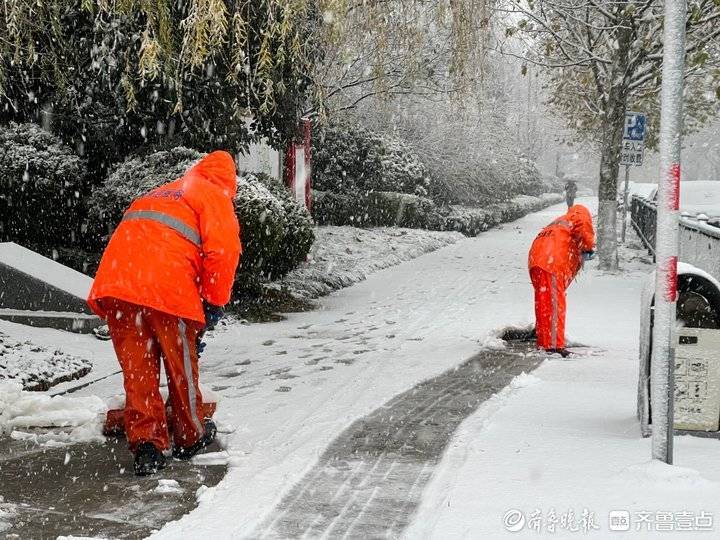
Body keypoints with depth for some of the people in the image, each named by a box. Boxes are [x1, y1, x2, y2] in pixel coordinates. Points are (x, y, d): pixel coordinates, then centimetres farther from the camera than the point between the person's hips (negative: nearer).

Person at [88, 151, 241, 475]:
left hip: (114, 281, 5)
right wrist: (214, 303, 7)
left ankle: (146, 445, 6)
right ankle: (191, 436, 28)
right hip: (168, 287, -5)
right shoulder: (215, 195, 15)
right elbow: (223, 249, -2)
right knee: (181, 363, 12)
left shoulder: (158, 193, 35)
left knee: (137, 368, 11)